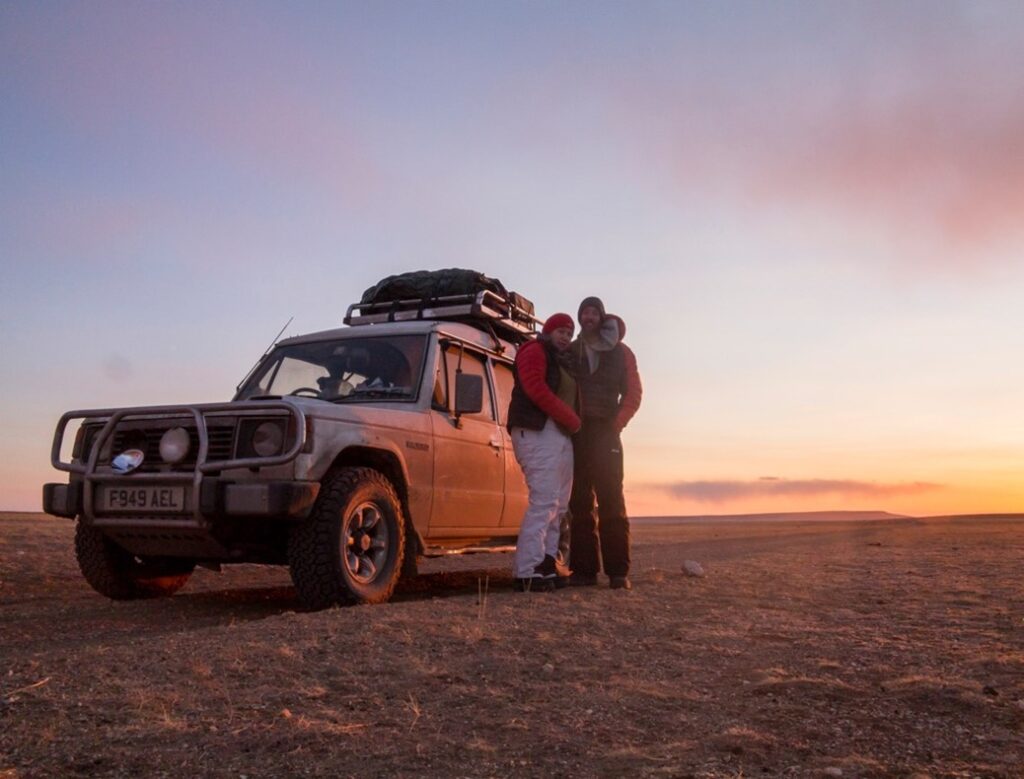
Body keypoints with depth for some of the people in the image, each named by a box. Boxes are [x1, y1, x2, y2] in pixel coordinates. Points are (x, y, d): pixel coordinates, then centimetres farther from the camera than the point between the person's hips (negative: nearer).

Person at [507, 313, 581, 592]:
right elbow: (535, 388, -15)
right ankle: (528, 573, -19)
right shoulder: (534, 351, 0)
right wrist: (572, 419, -13)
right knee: (543, 501, -17)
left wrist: (572, 423, 3)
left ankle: (545, 566, 9)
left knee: (558, 505, 7)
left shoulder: (563, 362, 28)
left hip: (562, 435, 10)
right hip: (539, 432, -10)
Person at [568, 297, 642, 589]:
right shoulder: (569, 352, 14)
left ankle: (618, 571, -8)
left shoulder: (620, 352, 10)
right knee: (580, 502, 0)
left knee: (611, 502, -7)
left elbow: (633, 392, 5)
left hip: (606, 433, -2)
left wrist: (617, 423, -7)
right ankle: (584, 569, 1)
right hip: (575, 434, 2)